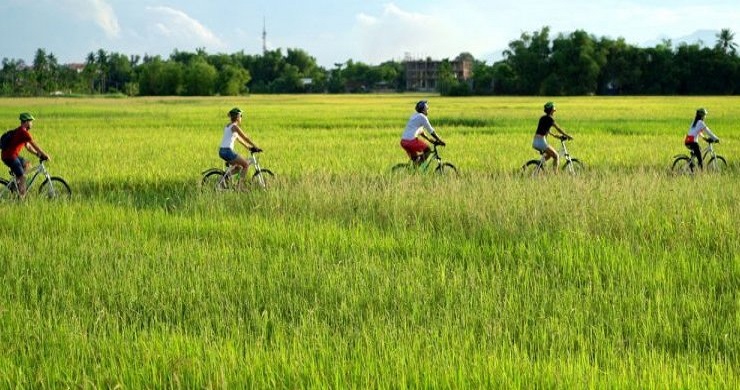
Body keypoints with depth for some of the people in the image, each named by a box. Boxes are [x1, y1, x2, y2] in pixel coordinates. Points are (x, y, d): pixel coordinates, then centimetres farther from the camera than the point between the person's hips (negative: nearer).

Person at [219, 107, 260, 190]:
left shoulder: (228, 126, 19)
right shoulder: (235, 127, -8)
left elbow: (238, 138, 28)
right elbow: (245, 138, -7)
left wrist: (248, 146, 31)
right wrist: (255, 147, 0)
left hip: (222, 151, 9)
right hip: (228, 151, -9)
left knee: (239, 167, 21)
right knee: (246, 164, 1)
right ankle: (239, 185, -3)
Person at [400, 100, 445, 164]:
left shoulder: (415, 116, 22)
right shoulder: (422, 117, -4)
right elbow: (431, 131, -2)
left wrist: (429, 139, 33)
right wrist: (440, 141, 5)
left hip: (403, 141, 9)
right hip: (411, 141, -9)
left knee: (415, 160, 21)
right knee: (428, 149, 5)